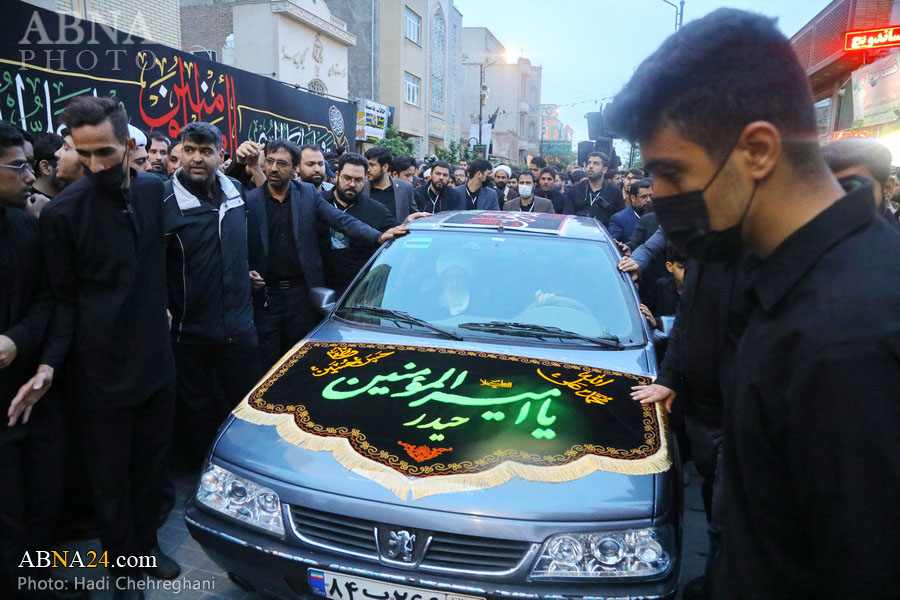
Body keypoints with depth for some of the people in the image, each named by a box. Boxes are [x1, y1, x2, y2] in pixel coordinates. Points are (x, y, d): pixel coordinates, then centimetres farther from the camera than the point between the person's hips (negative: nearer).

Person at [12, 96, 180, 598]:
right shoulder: (64, 211, -13)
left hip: (158, 358, 4)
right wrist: (50, 363, -13)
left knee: (153, 459, 17)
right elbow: (66, 298, -5)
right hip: (103, 368, -3)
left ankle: (147, 541, 38)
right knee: (111, 474, 11)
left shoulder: (155, 191, -2)